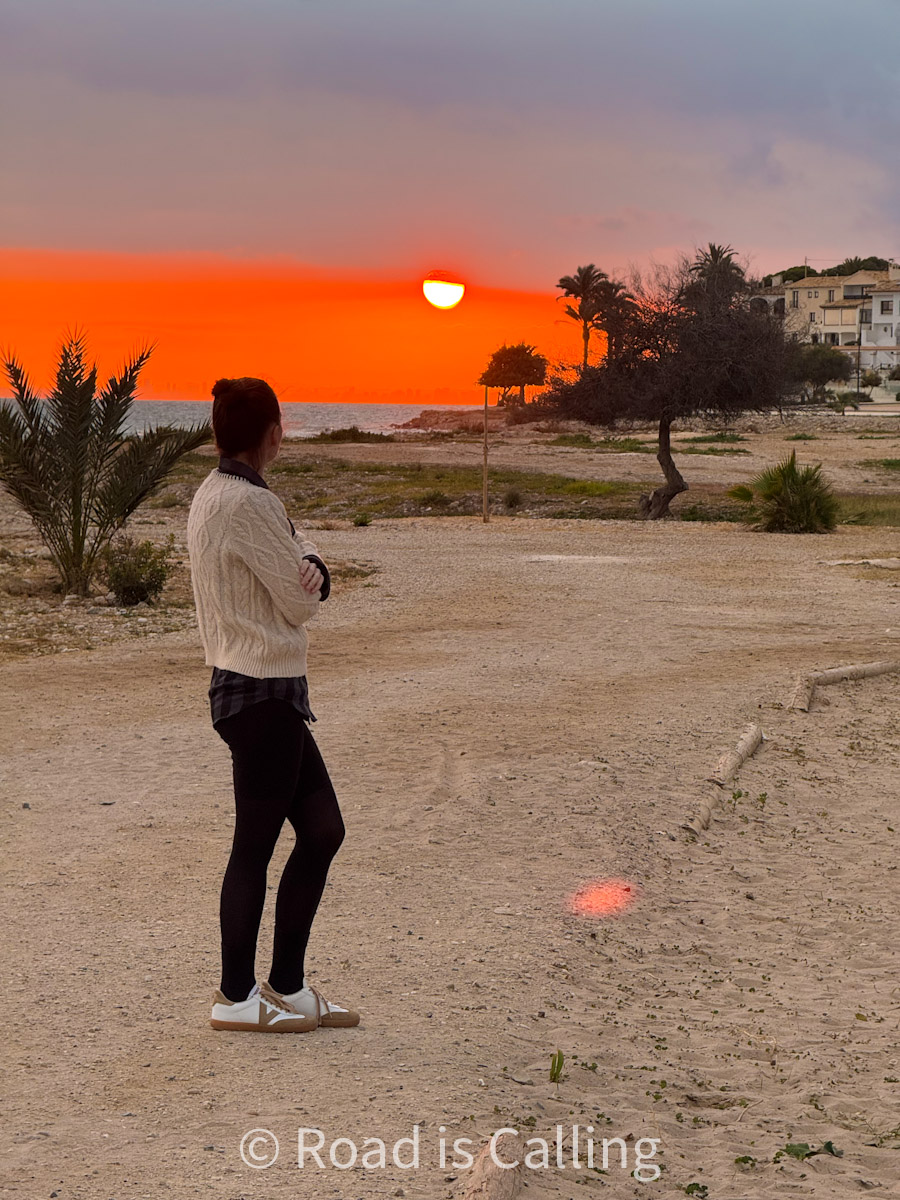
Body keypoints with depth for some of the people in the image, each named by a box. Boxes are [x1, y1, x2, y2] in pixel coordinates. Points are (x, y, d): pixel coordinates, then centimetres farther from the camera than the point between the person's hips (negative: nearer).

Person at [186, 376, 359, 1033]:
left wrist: (311, 568, -8)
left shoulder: (214, 494, 13)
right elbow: (301, 602, -13)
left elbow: (306, 581, 13)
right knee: (256, 845, 1)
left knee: (323, 830, 13)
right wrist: (306, 564, 6)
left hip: (248, 688, 10)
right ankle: (237, 997, 14)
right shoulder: (249, 504, -19)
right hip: (264, 691, -10)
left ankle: (288, 987, 20)